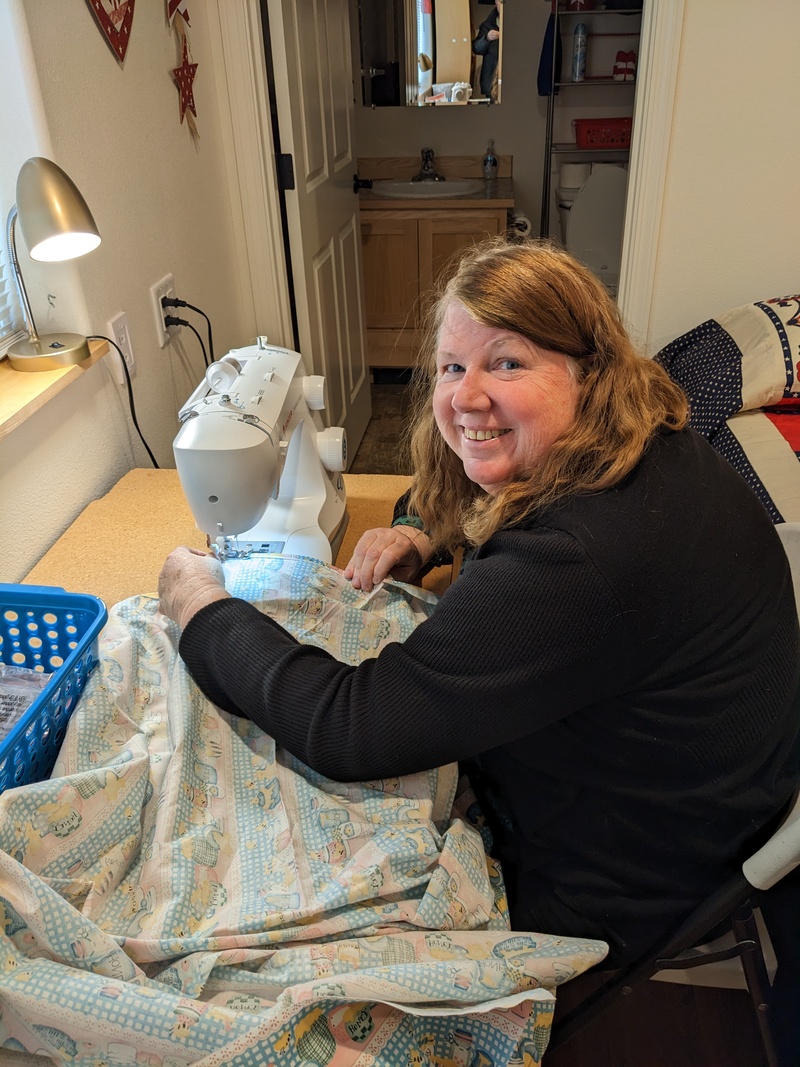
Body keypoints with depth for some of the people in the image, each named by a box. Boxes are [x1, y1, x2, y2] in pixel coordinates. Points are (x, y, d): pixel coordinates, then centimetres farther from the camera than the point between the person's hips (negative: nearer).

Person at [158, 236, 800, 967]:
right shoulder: (648, 450, -7)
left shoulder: (580, 562, -39)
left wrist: (203, 608, -20)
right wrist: (423, 534, -7)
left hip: (609, 896, -8)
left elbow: (348, 729, -35)